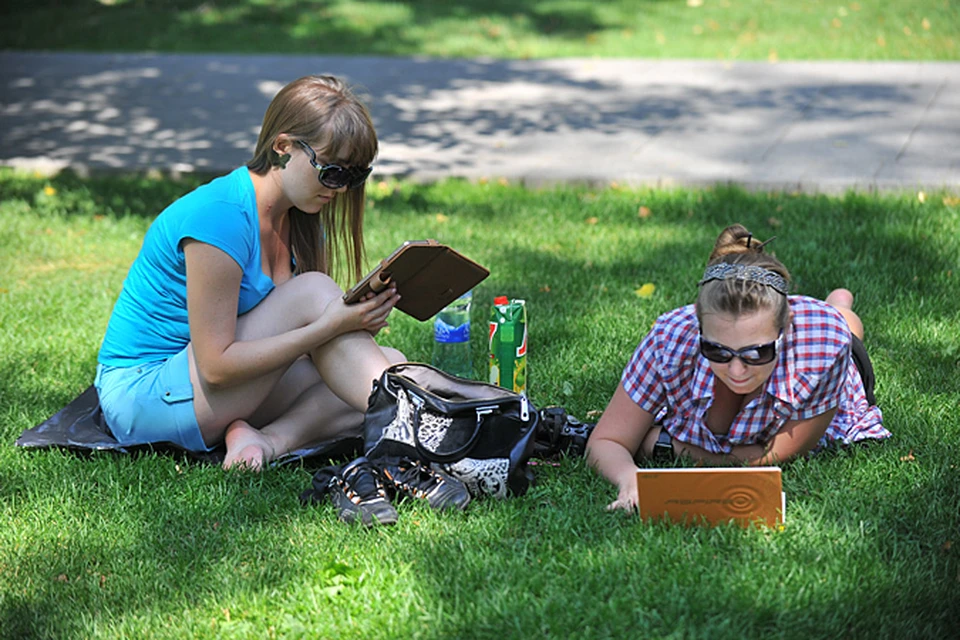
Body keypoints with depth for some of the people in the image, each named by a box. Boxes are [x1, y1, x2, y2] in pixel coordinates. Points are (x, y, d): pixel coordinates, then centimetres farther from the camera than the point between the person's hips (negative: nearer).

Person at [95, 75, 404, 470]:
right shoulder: (219, 216, -23)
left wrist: (356, 318, -15)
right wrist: (329, 325, -28)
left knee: (392, 364, -7)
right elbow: (217, 366, -25)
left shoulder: (300, 219, 4)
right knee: (312, 291, -24)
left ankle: (267, 439, -23)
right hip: (143, 394, -9)